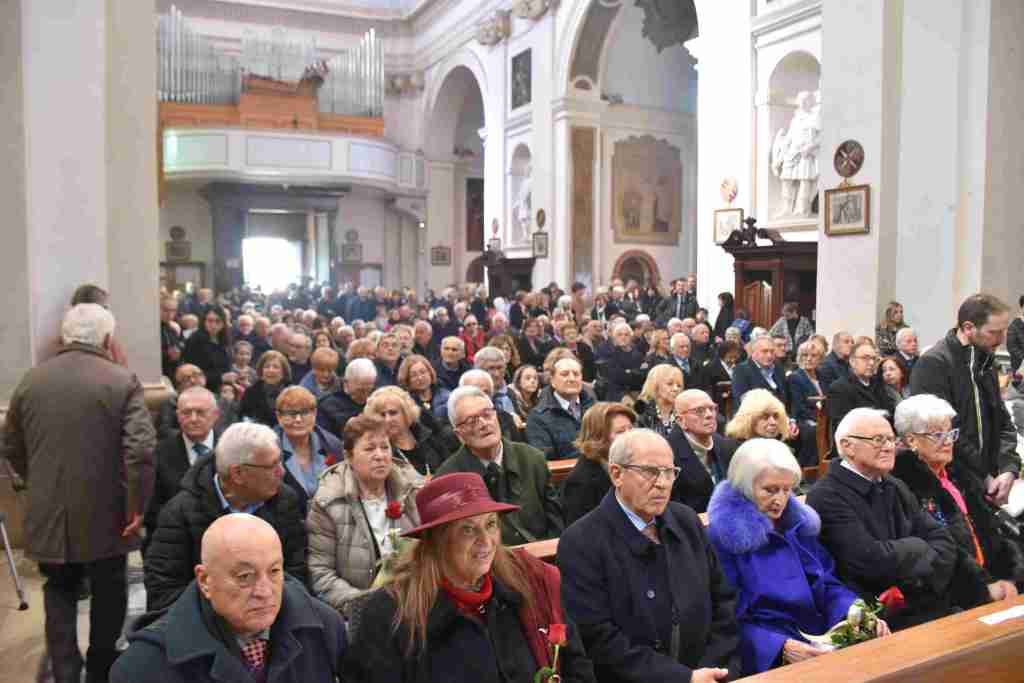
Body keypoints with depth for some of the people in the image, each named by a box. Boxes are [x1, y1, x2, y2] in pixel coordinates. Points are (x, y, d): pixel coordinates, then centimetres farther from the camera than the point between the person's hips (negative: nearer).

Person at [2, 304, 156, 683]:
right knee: (108, 592, 17)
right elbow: (141, 449, -22)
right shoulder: (122, 381, -12)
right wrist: (138, 504, -13)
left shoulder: (31, 380, 2)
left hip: (48, 512, 3)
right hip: (105, 513, -3)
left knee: (59, 591, 20)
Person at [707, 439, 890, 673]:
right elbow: (727, 618, -12)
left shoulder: (798, 522, 10)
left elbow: (827, 582, 13)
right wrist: (781, 648, -24)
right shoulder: (722, 536, -10)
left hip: (822, 640, 7)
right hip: (769, 655, -6)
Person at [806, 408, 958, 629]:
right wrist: (918, 547, -4)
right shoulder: (827, 497, -14)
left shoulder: (895, 487, 13)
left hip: (928, 605, 7)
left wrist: (925, 578, -11)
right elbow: (873, 560, -22)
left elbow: (943, 540, 8)